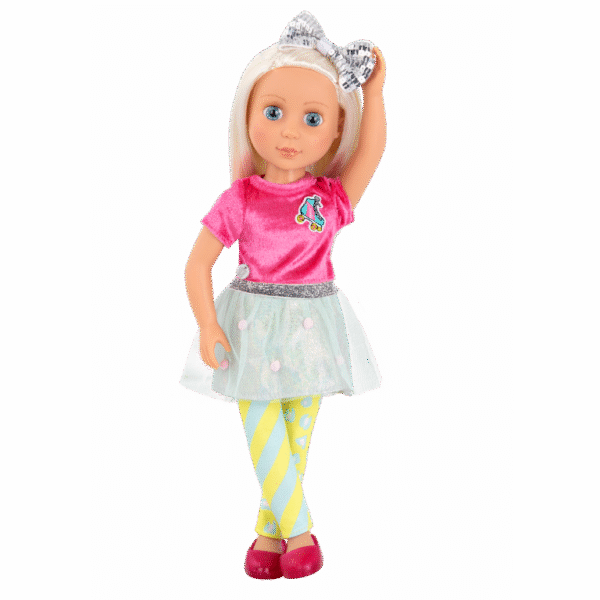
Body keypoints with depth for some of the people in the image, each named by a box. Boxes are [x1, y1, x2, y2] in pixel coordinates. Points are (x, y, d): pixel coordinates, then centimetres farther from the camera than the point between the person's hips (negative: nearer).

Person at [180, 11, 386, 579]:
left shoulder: (333, 197, -2)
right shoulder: (239, 199, -7)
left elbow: (371, 151, -18)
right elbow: (198, 263, -3)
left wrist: (373, 89, -15)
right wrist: (207, 328, -11)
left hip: (311, 325, 2)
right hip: (253, 325, -2)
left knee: (297, 435, 10)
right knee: (264, 435, -1)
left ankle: (268, 531, 25)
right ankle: (298, 529, 14)